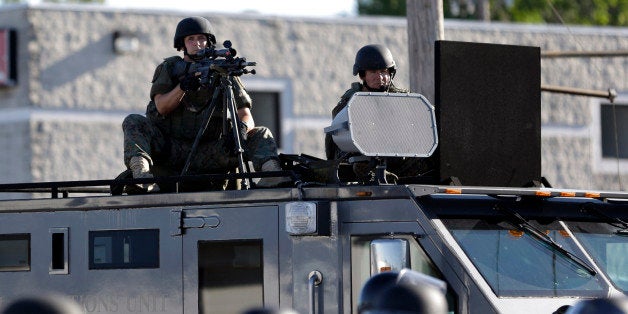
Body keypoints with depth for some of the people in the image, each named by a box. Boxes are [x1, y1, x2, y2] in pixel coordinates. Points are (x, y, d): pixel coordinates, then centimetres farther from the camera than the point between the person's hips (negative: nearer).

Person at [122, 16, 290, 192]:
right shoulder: (169, 68, 10)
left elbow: (246, 115, 1)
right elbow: (161, 107, -4)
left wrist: (241, 128, -24)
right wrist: (182, 87, -21)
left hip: (207, 155, 0)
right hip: (169, 150, 0)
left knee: (261, 134, -15)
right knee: (133, 123, -23)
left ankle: (271, 172, -47)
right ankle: (141, 173, -49)